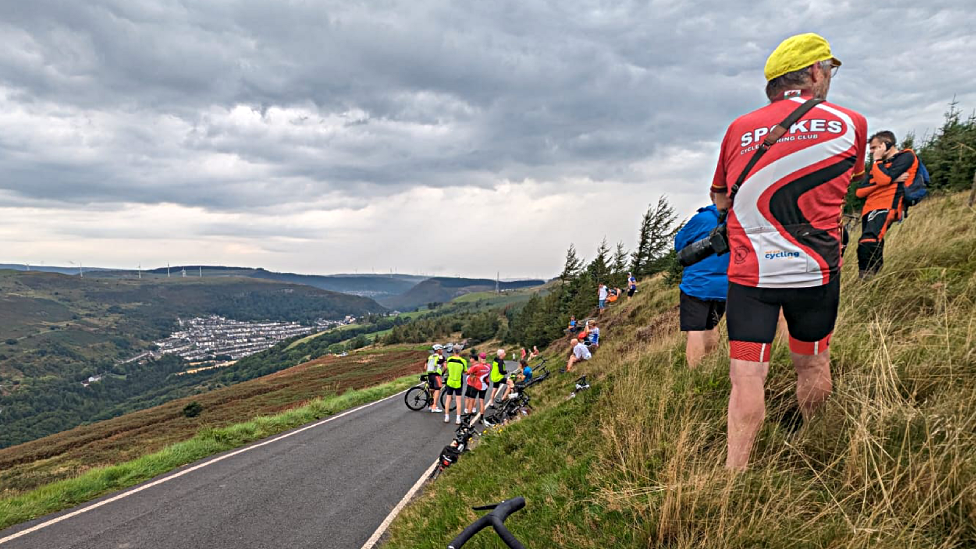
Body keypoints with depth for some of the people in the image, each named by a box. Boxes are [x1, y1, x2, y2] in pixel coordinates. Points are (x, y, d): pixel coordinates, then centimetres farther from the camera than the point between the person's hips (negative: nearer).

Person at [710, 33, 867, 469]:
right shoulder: (851, 124, 0)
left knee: (747, 377, -2)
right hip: (814, 269, 0)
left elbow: (721, 200, 14)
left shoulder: (738, 129, 3)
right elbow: (851, 179, 17)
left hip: (749, 271, 0)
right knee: (812, 363, 20)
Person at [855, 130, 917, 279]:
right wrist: (891, 180, 1)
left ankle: (867, 281, -33)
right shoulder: (879, 165, 30)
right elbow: (859, 191, 14)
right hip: (870, 208, 9)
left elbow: (884, 178, -12)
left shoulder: (906, 157, 8)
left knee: (867, 243, -32)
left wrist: (877, 159, 6)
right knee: (873, 251, 2)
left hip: (886, 207, -8)